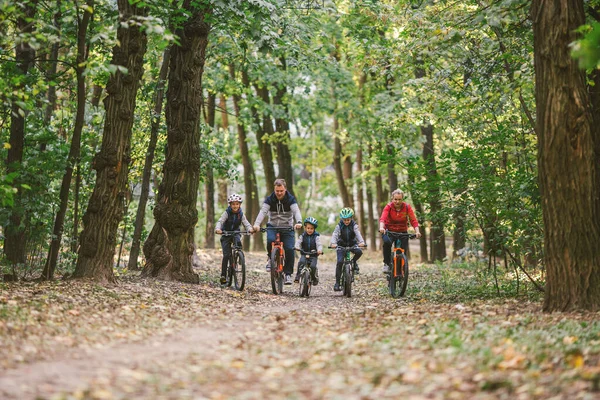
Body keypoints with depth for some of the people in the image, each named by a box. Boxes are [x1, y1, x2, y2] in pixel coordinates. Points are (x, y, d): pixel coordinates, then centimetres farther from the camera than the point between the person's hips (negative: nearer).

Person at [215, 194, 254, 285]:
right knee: (226, 255, -11)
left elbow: (246, 223, -16)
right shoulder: (227, 213, -13)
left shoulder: (241, 214, -5)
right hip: (226, 234, -2)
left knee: (238, 242, -34)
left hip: (235, 233, 2)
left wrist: (250, 229, -38)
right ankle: (223, 275, -5)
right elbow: (220, 221, -26)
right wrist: (218, 229, -47)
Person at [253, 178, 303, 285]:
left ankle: (288, 274, -4)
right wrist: (257, 224, -42)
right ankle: (271, 258, -2)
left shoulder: (291, 199, -9)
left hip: (287, 228, 0)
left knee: (289, 249, -17)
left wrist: (299, 222, -48)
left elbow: (296, 211, -25)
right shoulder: (269, 199, -8)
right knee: (270, 240, -31)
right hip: (273, 226, 0)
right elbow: (263, 211, -23)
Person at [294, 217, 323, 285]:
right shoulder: (302, 235, 2)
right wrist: (297, 247, -34)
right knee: (301, 262, -30)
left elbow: (319, 244, -12)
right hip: (304, 254, 1)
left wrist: (319, 250, -35)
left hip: (313, 255, -1)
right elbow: (298, 242, -11)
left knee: (313, 266, -23)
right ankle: (297, 277, -20)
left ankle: (315, 278, 6)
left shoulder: (316, 236, -1)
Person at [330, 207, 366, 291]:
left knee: (359, 252, -31)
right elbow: (335, 234, -23)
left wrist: (361, 242, -44)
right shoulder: (339, 226, -11)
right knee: (340, 262, -18)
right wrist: (333, 243, -43)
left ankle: (353, 262, 3)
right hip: (341, 245, -1)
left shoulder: (354, 225, -10)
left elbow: (358, 233, -25)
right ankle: (337, 282, -13)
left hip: (352, 244, 1)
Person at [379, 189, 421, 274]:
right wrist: (381, 227, -52)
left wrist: (417, 231, -35)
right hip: (389, 231, -2)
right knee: (387, 242, -32)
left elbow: (413, 220, -19)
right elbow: (382, 218, -31)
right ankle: (386, 263, -15)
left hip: (402, 231, 2)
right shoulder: (388, 206, -16)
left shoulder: (407, 207, -12)